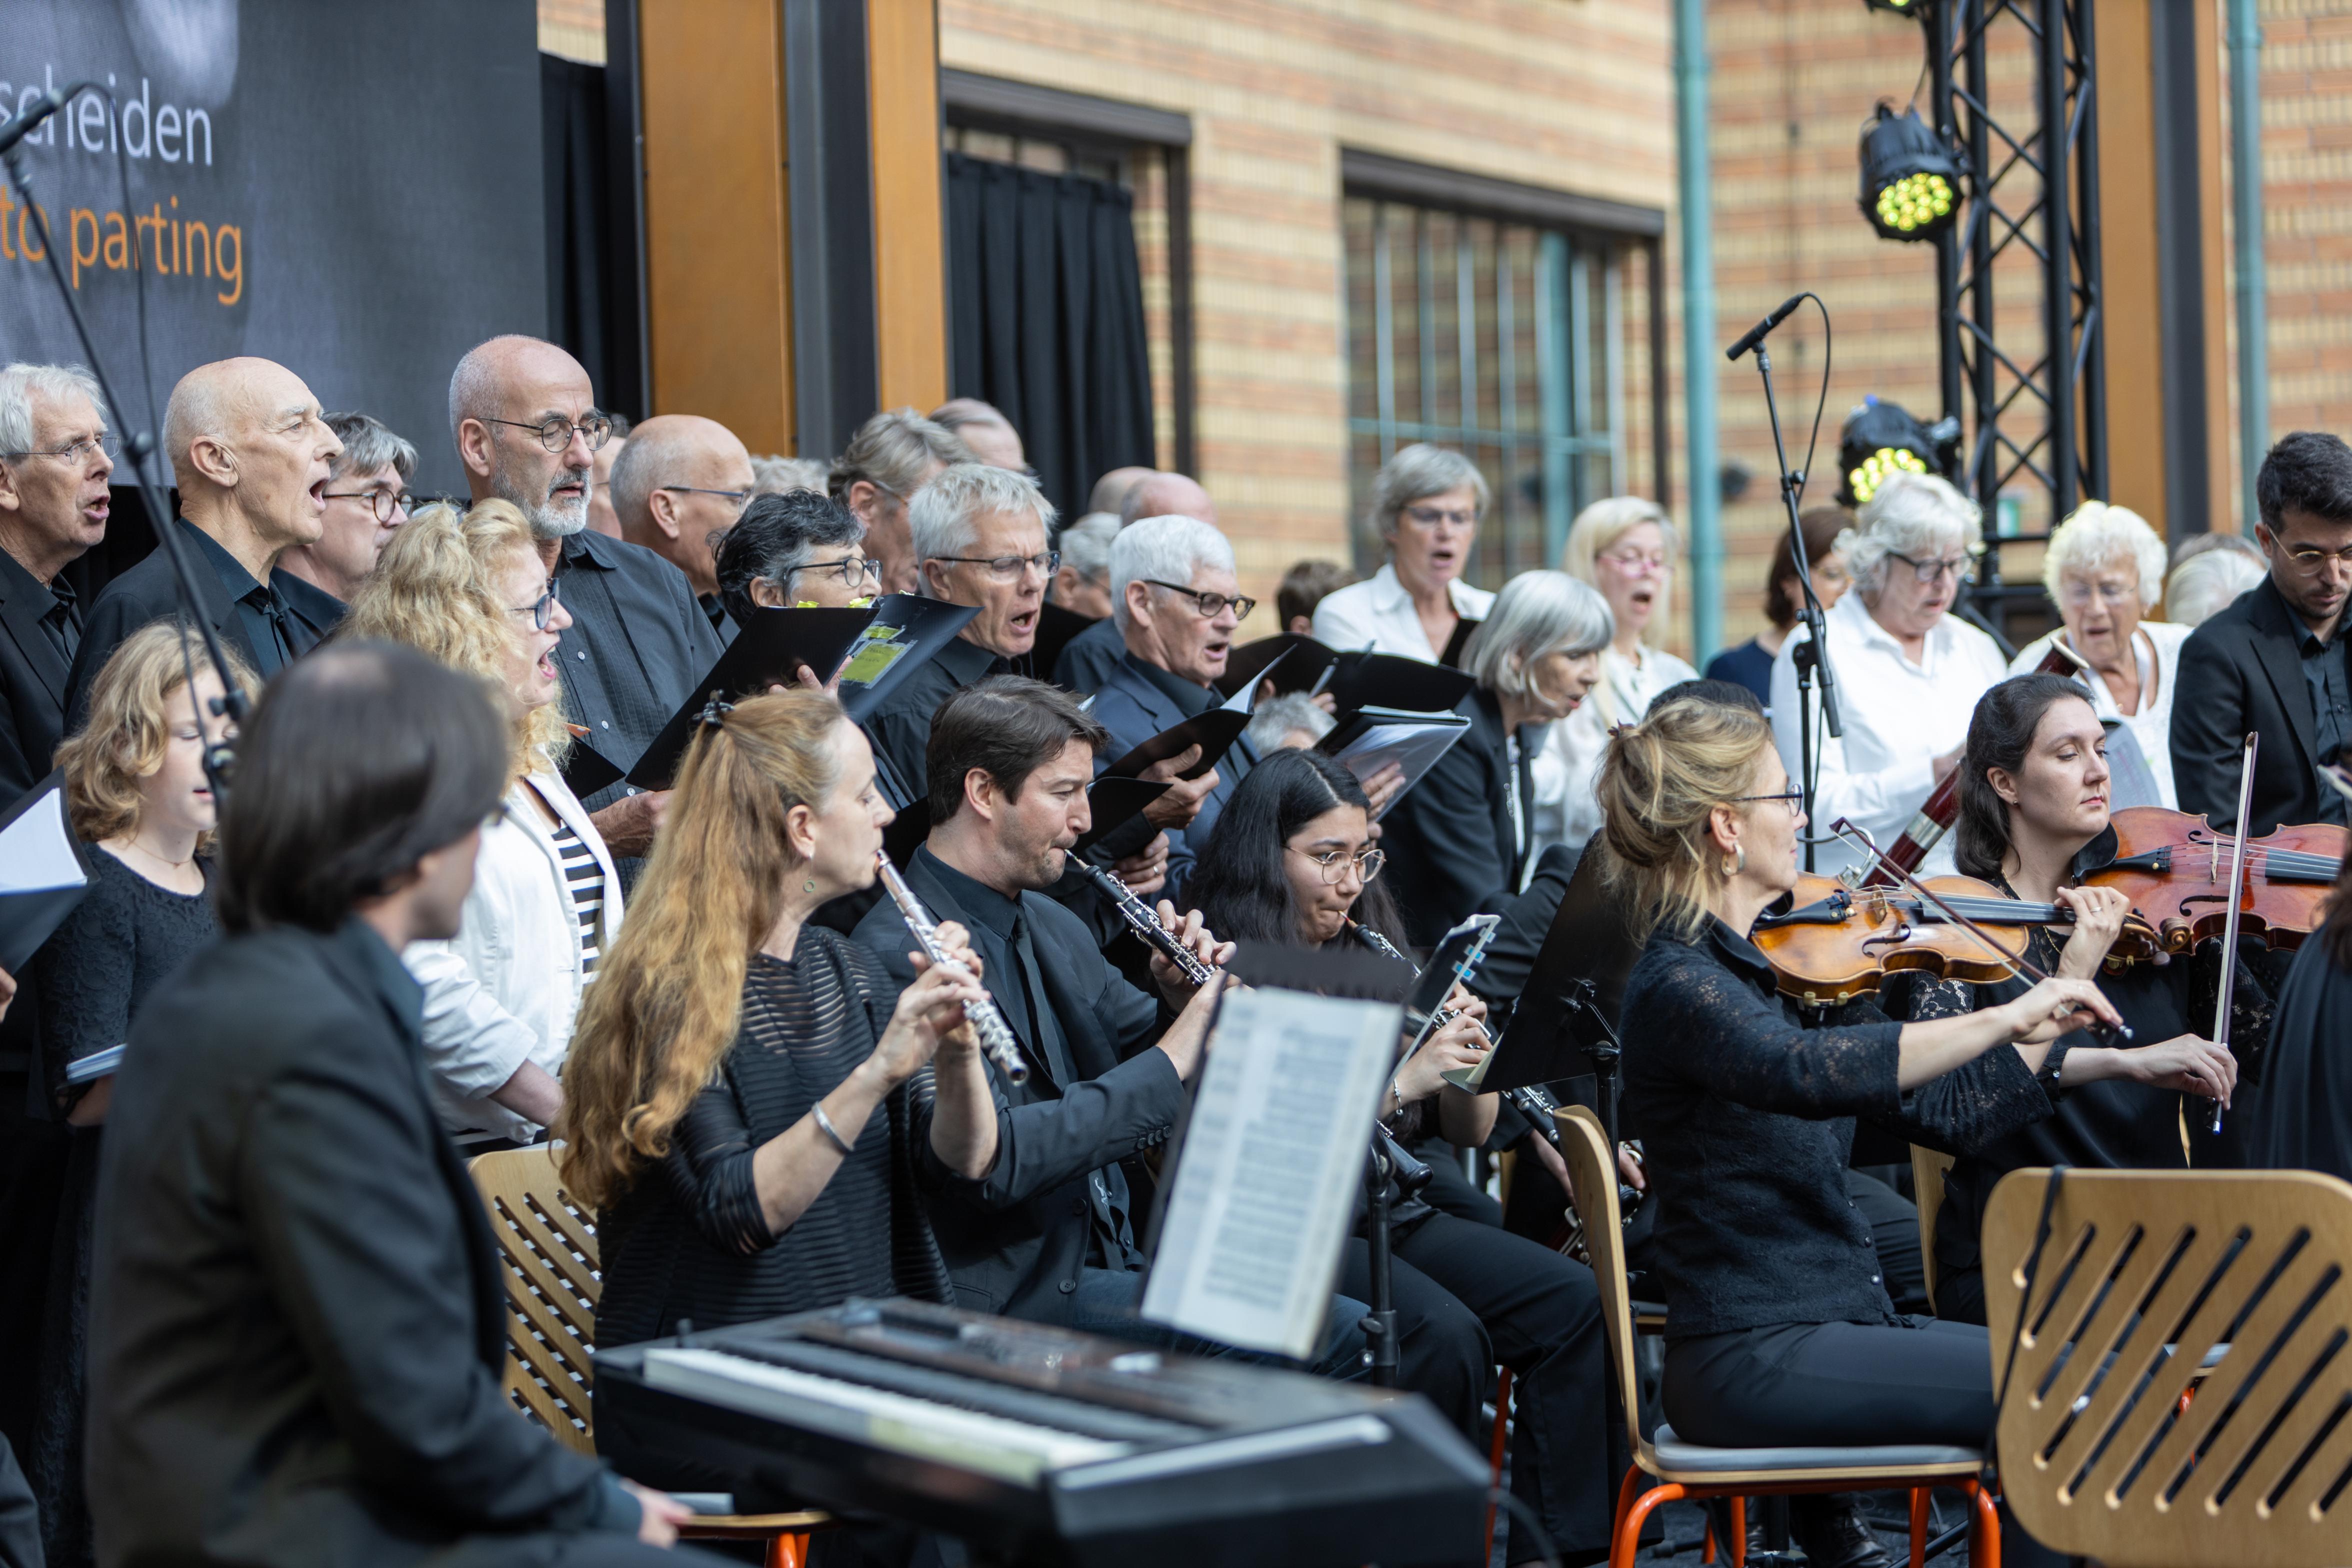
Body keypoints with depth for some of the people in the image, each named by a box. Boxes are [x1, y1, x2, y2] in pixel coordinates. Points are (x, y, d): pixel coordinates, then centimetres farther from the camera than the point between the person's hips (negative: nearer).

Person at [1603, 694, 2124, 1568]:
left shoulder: (1788, 968, 13)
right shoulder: (1677, 987, -14)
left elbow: (1949, 1112, 13)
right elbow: (1805, 1073, -35)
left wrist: (2061, 1002, 7)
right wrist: (2006, 1019, -35)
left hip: (1836, 1322, 9)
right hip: (1752, 1358, -9)